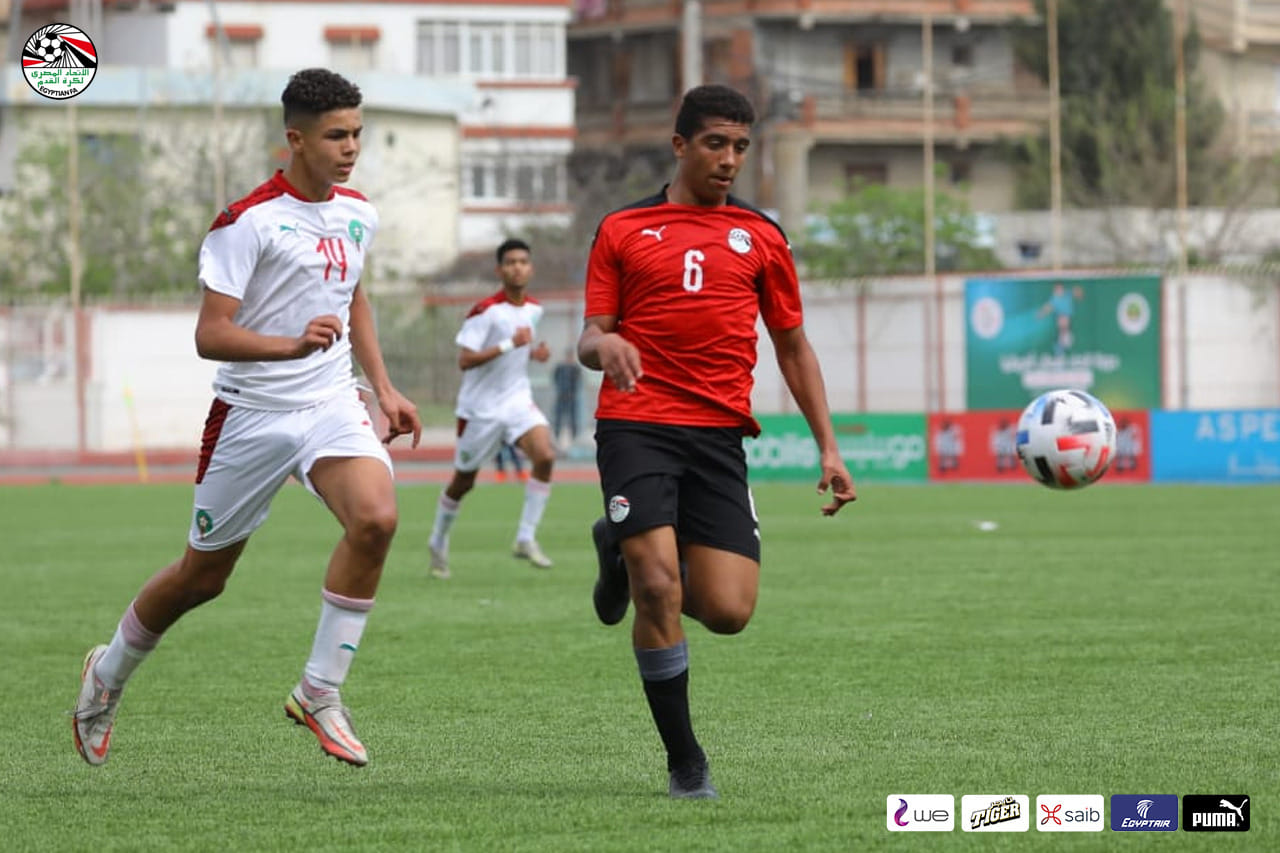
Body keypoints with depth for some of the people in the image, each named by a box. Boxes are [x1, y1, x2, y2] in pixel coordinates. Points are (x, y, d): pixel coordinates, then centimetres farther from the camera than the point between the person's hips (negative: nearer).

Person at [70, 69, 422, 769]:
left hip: (331, 405, 5)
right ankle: (109, 674, 37)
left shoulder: (358, 215, 6)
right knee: (202, 576, 8)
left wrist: (383, 388, 18)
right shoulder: (248, 221, -15)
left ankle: (320, 692, -13)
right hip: (251, 414, -4)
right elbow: (210, 335, -20)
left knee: (375, 516, -25)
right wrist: (291, 345, -36)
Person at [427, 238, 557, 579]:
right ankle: (438, 543, 32)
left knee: (545, 455, -22)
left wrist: (534, 353, 3)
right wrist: (509, 345, -28)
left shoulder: (534, 309, 5)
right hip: (481, 406, -4)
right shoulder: (485, 311, -16)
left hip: (517, 399, 4)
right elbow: (465, 360, -22)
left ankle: (526, 539, -14)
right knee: (463, 481, 8)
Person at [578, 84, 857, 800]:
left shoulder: (761, 238, 14)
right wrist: (604, 345, -18)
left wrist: (828, 448, 10)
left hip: (719, 435, 2)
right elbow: (589, 341, 8)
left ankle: (629, 559, 24)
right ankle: (685, 762, -3)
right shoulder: (622, 231, 9)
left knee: (728, 611, -9)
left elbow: (794, 347, 18)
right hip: (635, 426, -2)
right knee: (659, 590, -18)